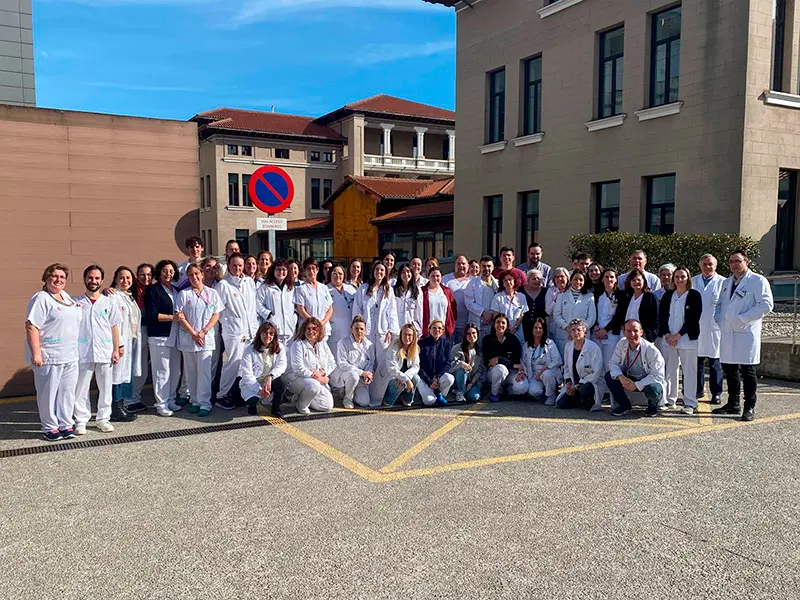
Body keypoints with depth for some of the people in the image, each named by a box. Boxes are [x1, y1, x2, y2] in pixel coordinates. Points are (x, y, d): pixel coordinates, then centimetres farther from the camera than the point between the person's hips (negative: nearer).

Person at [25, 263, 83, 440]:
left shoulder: (66, 296, 14)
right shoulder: (41, 299, -11)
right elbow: (31, 326, -18)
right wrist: (36, 353, -22)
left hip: (70, 356, 8)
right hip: (49, 357, -8)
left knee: (67, 392, 11)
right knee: (48, 393, 4)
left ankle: (66, 425, 22)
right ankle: (50, 427, 16)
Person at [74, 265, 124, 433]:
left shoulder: (110, 302, 6)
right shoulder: (76, 302, 4)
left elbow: (114, 327, 7)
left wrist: (116, 349, 3)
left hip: (105, 353, 1)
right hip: (83, 353, -1)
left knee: (105, 388, 7)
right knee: (81, 388, 3)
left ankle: (103, 418, 17)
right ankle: (81, 421, 12)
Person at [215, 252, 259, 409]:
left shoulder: (250, 282, 12)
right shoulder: (223, 285, -6)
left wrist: (255, 325, 14)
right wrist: (228, 322, -3)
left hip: (251, 331, 6)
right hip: (234, 332, -6)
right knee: (233, 364, -7)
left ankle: (237, 394, 19)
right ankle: (221, 396, 5)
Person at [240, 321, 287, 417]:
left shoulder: (279, 347, -2)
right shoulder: (250, 350, -9)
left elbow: (282, 364, -17)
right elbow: (247, 375, -15)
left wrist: (270, 377, -36)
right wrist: (259, 389, -28)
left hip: (270, 383, 2)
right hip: (252, 384, -2)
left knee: (280, 378, -31)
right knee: (254, 400, -33)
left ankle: (276, 408, -9)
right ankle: (252, 405, 8)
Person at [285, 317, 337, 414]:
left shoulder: (323, 345, 10)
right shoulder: (298, 344, -9)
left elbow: (332, 364, 7)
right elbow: (298, 369, -17)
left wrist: (323, 372, -13)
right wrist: (315, 376, -18)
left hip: (320, 381, 6)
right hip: (297, 380, -6)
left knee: (328, 407, -10)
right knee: (314, 385, -40)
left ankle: (305, 397, 17)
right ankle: (301, 404, -8)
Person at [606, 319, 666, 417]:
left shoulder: (651, 350, -24)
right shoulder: (621, 344, -10)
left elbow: (658, 375, -23)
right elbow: (613, 363, -6)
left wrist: (637, 385, -29)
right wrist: (621, 377, -28)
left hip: (648, 381, -4)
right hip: (627, 379, 4)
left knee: (653, 391, -37)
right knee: (609, 376, -18)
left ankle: (653, 406, 4)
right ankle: (625, 406, 2)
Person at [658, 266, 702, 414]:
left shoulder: (694, 295, -1)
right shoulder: (667, 295, 12)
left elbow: (694, 318, -7)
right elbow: (662, 316, 7)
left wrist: (677, 335, -11)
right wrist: (667, 335, -7)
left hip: (687, 338, -4)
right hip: (669, 339, 4)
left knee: (689, 371, -2)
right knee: (669, 370, 5)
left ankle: (690, 403, 4)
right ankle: (670, 400, 15)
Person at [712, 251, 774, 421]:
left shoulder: (758, 281, -4)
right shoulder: (727, 282, 19)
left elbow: (766, 304, -13)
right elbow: (720, 304, 28)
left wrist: (742, 319, -17)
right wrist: (719, 318, 7)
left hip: (746, 333, -7)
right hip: (728, 334, 7)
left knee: (747, 371, -2)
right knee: (729, 370, 12)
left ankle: (750, 407, 6)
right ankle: (733, 404, 24)